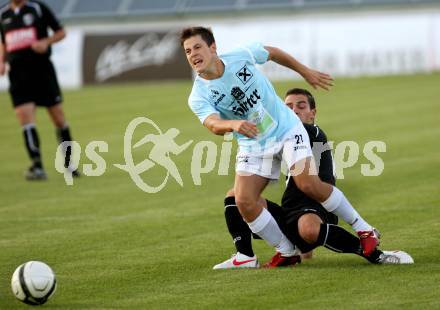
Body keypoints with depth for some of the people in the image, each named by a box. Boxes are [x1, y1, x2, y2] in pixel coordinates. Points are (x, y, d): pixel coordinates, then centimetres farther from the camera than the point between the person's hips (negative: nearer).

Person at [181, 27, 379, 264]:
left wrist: (306, 72, 18)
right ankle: (286, 252, 3)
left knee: (309, 185, -18)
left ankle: (363, 229, -2)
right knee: (243, 201, -16)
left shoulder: (241, 57, -12)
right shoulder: (198, 97, -15)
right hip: (252, 145, 2)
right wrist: (234, 124, -56)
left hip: (286, 129, -2)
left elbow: (273, 53, 9)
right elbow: (214, 125, -34)